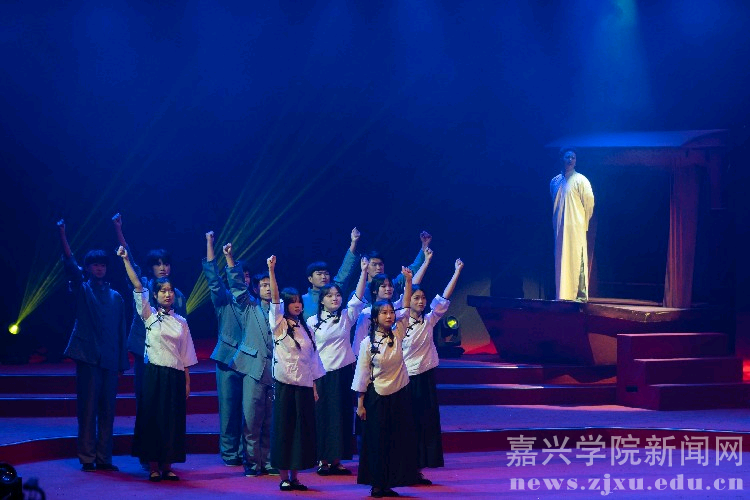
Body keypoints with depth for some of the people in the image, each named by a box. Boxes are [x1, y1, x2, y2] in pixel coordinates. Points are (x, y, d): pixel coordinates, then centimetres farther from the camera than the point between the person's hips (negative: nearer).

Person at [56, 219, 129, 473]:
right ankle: (87, 458, -1)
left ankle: (103, 457, 10)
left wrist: (122, 361, 9)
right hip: (87, 357, -3)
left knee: (107, 409, 4)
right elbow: (70, 262, -9)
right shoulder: (82, 289, 5)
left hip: (109, 360, 4)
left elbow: (121, 331, 15)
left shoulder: (115, 297, 15)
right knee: (87, 408, -4)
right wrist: (62, 234, -23)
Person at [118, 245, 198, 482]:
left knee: (173, 420, 3)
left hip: (175, 376, 3)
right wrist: (126, 260, -15)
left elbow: (186, 355, 11)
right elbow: (137, 287, -8)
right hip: (154, 373, -3)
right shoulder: (149, 316, 2)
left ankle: (167, 466, 10)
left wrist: (187, 382, 7)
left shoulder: (181, 322, 10)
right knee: (152, 418, -2)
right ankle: (153, 467, 4)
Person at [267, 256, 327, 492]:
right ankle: (283, 477, 3)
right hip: (285, 384, -4)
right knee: (283, 429, -2)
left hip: (304, 386, 4)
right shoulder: (279, 325, 0)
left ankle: (294, 476, 12)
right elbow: (275, 300, -14)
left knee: (302, 430, 4)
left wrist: (314, 387, 11)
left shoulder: (306, 329, 12)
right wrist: (271, 271, -25)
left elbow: (312, 359, 15)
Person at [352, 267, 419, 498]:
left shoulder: (397, 334, 0)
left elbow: (406, 308, -5)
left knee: (399, 440, 3)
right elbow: (362, 374, -4)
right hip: (377, 397, -3)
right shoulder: (367, 343, -7)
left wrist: (408, 281, -14)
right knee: (377, 441, 1)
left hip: (399, 395, 3)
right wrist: (360, 403, -5)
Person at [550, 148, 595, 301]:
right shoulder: (555, 182, 14)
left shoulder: (581, 180, -3)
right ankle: (563, 296, 9)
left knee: (577, 261, -7)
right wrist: (555, 223, 15)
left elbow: (589, 203, -2)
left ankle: (580, 296, -7)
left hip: (576, 228, -5)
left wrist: (582, 223, 4)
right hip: (560, 229, 5)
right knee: (561, 263, 5)